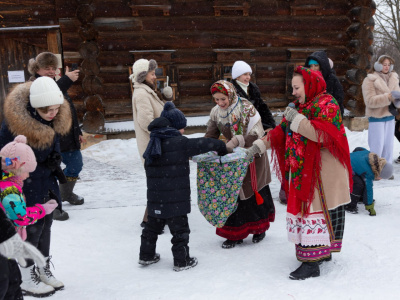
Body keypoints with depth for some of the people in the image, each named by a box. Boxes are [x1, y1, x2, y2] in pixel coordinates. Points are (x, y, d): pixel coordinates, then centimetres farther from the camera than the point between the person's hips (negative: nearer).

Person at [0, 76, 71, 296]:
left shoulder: (56, 118, -7)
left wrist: (54, 160, 2)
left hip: (46, 181, 7)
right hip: (25, 185, -7)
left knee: (45, 223, 16)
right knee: (31, 227, 0)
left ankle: (43, 269, 34)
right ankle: (26, 279, 17)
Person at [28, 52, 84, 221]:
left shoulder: (57, 85, 16)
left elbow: (70, 110, 21)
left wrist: (78, 132, 21)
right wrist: (67, 80, -38)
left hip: (68, 136, 9)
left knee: (76, 166, 19)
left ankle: (66, 194, 43)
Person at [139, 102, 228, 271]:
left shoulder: (154, 142, 7)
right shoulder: (180, 143, -15)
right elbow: (203, 144, -15)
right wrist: (221, 146, 4)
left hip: (155, 199, 7)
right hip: (175, 198, -7)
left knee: (153, 226, 21)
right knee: (179, 229, 6)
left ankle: (146, 255, 32)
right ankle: (182, 261, 14)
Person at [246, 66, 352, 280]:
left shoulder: (326, 104, -10)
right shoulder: (299, 106, 16)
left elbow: (323, 134, -25)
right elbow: (281, 131, 19)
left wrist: (297, 119, -21)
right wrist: (258, 145, 12)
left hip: (321, 171, -8)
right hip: (301, 170, 8)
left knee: (315, 211, -8)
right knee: (302, 207, 12)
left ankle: (312, 263, -5)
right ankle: (323, 251, 27)